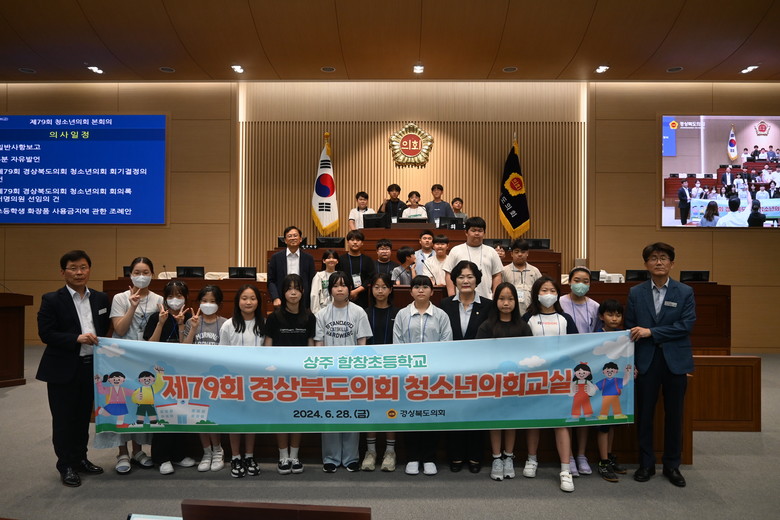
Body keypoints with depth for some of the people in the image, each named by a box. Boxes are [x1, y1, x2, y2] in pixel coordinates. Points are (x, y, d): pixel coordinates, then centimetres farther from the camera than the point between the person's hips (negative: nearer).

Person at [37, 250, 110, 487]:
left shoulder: (101, 298, 6)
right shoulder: (52, 300, -6)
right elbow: (45, 334, -12)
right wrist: (76, 339, -23)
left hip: (91, 367, 4)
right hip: (63, 370, -4)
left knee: (84, 416, 15)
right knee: (64, 419, 6)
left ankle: (80, 458, 30)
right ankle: (66, 466, 19)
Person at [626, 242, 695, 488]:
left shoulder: (685, 292, 1)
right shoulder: (636, 293, 4)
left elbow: (686, 325, -9)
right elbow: (630, 329, 3)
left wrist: (651, 332, -15)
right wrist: (631, 363, -2)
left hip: (676, 361, 0)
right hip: (646, 362, 1)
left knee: (674, 415, 10)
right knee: (644, 414, 7)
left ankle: (672, 465, 25)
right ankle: (646, 464, 21)